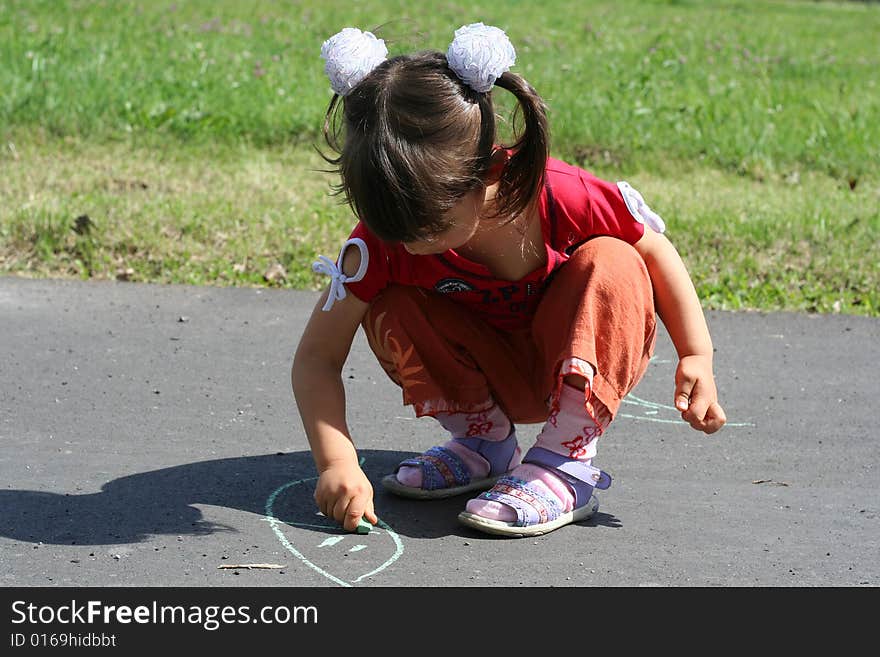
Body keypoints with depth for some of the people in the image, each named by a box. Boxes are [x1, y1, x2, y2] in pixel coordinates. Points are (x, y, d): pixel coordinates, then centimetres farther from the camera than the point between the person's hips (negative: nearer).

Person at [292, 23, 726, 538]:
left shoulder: (562, 196, -32)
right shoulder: (385, 239, -26)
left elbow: (656, 249, -13)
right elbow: (317, 357, -24)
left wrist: (697, 357, -18)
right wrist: (337, 461, -39)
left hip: (580, 362, -1)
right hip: (492, 374, 2)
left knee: (611, 264, -31)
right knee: (390, 310, -23)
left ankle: (568, 466, -27)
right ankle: (483, 442, -3)